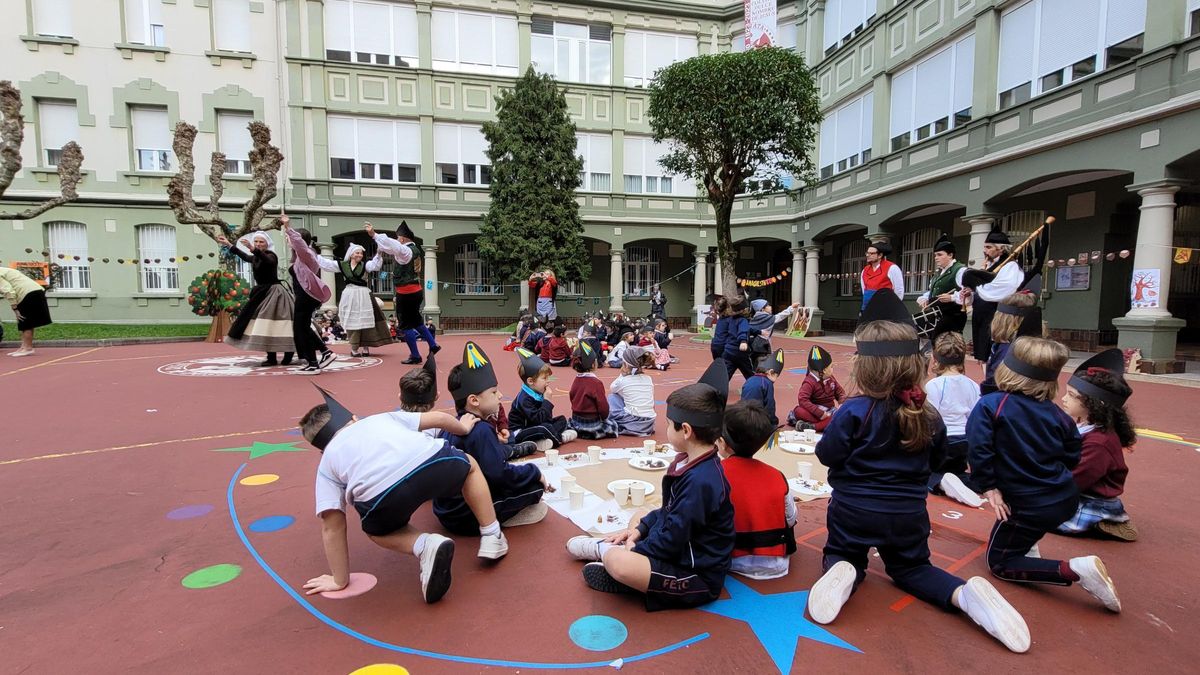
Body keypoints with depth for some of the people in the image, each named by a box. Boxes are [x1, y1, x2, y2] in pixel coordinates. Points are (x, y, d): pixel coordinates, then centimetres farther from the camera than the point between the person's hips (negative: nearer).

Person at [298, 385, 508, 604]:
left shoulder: (326, 463, 31)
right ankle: (492, 538, 33)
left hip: (383, 494, -1)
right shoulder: (380, 418, 37)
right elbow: (438, 417, 35)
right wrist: (463, 427, 55)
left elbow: (332, 527, 24)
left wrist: (340, 580, 33)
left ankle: (424, 546, 7)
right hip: (434, 460, 2)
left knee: (376, 530, 35)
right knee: (469, 466, 37)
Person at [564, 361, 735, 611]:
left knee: (618, 563, -29)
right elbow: (670, 511, 15)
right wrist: (639, 529, 5)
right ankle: (611, 550, 5)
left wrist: (631, 551, -11)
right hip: (683, 549, 11)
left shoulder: (699, 481, -28)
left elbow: (672, 540, -24)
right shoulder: (694, 463, 3)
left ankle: (605, 549, -2)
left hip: (698, 576, -11)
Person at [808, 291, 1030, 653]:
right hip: (908, 515, 4)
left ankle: (842, 573, -16)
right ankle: (965, 593, -7)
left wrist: (834, 429, 4)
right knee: (911, 569, 24)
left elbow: (826, 455, -13)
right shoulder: (929, 416, -4)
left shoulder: (855, 411, -21)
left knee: (841, 556, 21)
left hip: (853, 511, -3)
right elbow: (935, 458, 12)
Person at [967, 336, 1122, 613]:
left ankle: (1074, 569, -10)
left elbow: (978, 449, -26)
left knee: (1000, 563, 7)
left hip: (1031, 507, -7)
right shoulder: (1057, 414, 0)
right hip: (1067, 499, 7)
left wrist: (988, 486, -14)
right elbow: (1072, 458, 9)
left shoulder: (989, 405, -17)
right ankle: (1027, 543, 31)